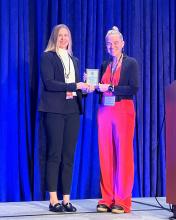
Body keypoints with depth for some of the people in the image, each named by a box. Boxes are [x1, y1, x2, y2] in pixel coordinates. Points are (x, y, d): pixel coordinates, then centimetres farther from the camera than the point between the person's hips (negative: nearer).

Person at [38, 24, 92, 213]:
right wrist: (73, 86, -15)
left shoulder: (74, 60, 21)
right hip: (55, 110, -5)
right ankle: (53, 200, -2)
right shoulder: (47, 57, 2)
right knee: (54, 155, -5)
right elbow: (48, 83, -10)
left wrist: (84, 89, -1)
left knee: (68, 156, 4)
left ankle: (66, 200, 7)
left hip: (72, 110, 6)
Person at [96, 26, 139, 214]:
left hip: (123, 111, -5)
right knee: (106, 155, 2)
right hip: (104, 112, 5)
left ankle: (122, 201, 2)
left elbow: (133, 89, -11)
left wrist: (110, 88, -14)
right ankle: (107, 199, 8)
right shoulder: (104, 65, 16)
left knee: (123, 155, -3)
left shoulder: (131, 63, 1)